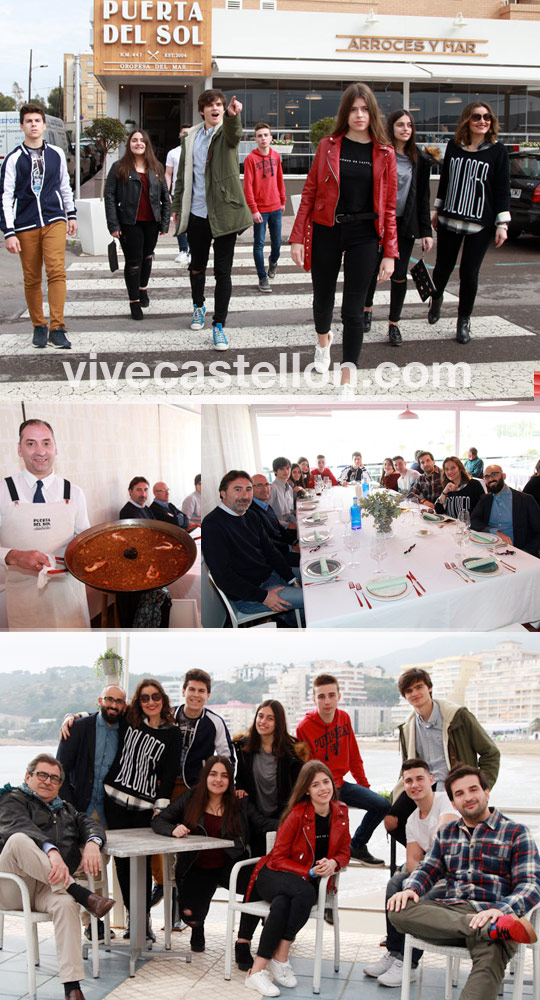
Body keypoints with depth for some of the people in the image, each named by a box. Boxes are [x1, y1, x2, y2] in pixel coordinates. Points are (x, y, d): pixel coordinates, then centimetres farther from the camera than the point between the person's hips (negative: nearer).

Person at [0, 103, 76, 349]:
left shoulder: (56, 154, 8)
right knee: (31, 279, 4)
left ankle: (56, 328, -13)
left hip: (54, 221, 1)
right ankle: (39, 326, 19)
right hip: (25, 226, -1)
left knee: (57, 272, -14)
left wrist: (71, 214, 25)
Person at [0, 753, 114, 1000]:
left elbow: (91, 825, 15)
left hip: (49, 886, 4)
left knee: (65, 904, -34)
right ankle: (82, 895, -36)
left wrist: (92, 843, -14)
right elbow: (21, 827, -12)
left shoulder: (65, 809, 32)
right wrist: (52, 853, -33)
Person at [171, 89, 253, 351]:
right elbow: (183, 175, 18)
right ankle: (198, 306, 41)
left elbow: (234, 133, -28)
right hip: (197, 214, 4)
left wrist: (233, 115, -50)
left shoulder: (226, 132, -2)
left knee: (223, 272, -4)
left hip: (223, 212, -4)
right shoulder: (191, 138, 11)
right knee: (197, 266, 17)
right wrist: (177, 206, 16)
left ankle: (219, 325, 2)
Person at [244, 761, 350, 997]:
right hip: (274, 876, -3)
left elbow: (344, 853, 11)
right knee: (305, 892, -38)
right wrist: (310, 872, -20)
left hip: (311, 880, 3)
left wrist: (333, 863, -12)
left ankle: (258, 970, -24)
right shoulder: (298, 814, -12)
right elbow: (278, 858, -9)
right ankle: (281, 959, -27)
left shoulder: (340, 813, 3)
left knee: (282, 904, -33)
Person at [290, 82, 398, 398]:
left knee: (353, 310, -2)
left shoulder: (384, 153, 1)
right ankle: (324, 340, 50)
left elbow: (389, 206, 2)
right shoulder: (328, 146, 1)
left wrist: (390, 252, -3)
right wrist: (298, 238, -3)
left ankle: (347, 381, 4)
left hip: (363, 236, -1)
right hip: (326, 232, 1)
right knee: (323, 298, 15)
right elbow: (309, 193, 3)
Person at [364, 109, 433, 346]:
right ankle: (367, 309, 34)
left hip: (405, 224, 2)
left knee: (399, 275, 2)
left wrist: (426, 231, 2)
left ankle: (394, 323, 14)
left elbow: (423, 197, 6)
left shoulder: (419, 160, 4)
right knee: (372, 269, 10)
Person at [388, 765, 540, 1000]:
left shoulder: (515, 833, 9)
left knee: (490, 957, -40)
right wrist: (410, 889, -3)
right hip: (448, 912, 4)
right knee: (399, 910, -29)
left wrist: (501, 909, -23)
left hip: (489, 915, -4)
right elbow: (428, 869, 23)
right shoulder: (446, 833, 25)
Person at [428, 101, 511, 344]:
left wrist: (502, 224, -7)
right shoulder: (454, 146, 5)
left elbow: (502, 189, -3)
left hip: (480, 224, -2)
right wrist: (437, 210, 16)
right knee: (443, 267, 10)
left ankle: (464, 321, 17)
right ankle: (436, 299, 42)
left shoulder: (498, 151, -2)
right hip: (449, 220, 2)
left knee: (469, 273, 1)